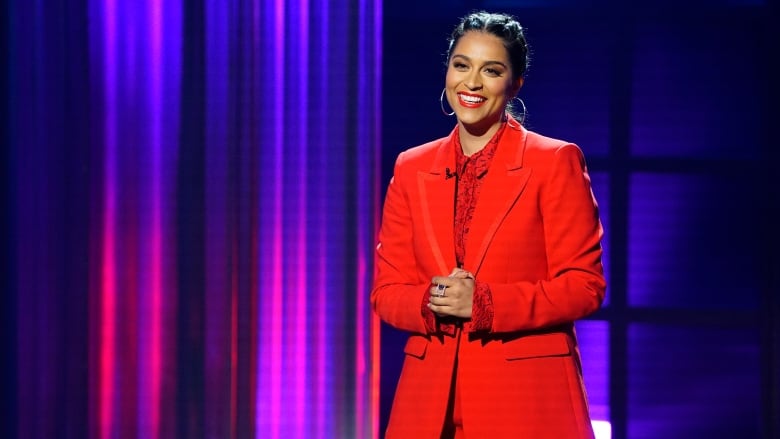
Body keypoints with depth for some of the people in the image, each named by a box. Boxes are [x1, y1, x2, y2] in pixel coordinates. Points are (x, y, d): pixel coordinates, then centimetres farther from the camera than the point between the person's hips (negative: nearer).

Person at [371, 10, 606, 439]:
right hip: (431, 396, 3)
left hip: (527, 396, -3)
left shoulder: (557, 162, -2)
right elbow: (386, 290, 9)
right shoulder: (411, 168, 10)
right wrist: (431, 303, -13)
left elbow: (584, 285, -6)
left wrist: (483, 302, -16)